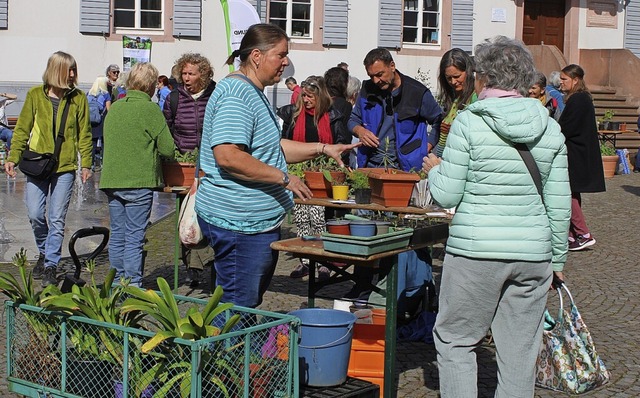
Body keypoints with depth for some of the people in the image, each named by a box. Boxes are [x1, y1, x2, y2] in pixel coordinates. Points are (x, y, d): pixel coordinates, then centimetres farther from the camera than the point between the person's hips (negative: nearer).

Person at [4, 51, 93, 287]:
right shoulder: (35, 95, 3)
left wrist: (86, 164, 1)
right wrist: (13, 158, -1)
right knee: (35, 214, -3)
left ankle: (50, 267, 9)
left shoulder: (78, 98, 3)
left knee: (57, 220, 0)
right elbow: (22, 129, 6)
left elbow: (84, 134, 6)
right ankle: (44, 252, 25)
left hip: (65, 166, 0)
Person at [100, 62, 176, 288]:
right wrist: (153, 149, 14)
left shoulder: (114, 108, 10)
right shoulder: (150, 109, -9)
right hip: (138, 182, -6)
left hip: (111, 181, 6)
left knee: (117, 236, 12)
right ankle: (133, 286, 1)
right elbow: (168, 149, -9)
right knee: (134, 239, -2)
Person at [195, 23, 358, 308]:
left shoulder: (253, 93, 18)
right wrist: (284, 179, -22)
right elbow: (227, 156, -28)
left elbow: (270, 147, 24)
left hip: (259, 220, 11)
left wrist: (322, 149, 13)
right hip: (239, 223, -11)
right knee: (239, 307, -4)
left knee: (250, 303, 17)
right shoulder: (236, 94, -17)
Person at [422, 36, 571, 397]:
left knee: (456, 340, 10)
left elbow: (447, 195, -7)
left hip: (476, 251, -4)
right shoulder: (550, 128, 4)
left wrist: (434, 169, 14)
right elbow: (560, 204, 6)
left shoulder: (469, 123, -8)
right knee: (521, 350, 11)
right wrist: (557, 258, 16)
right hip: (533, 253, 4)